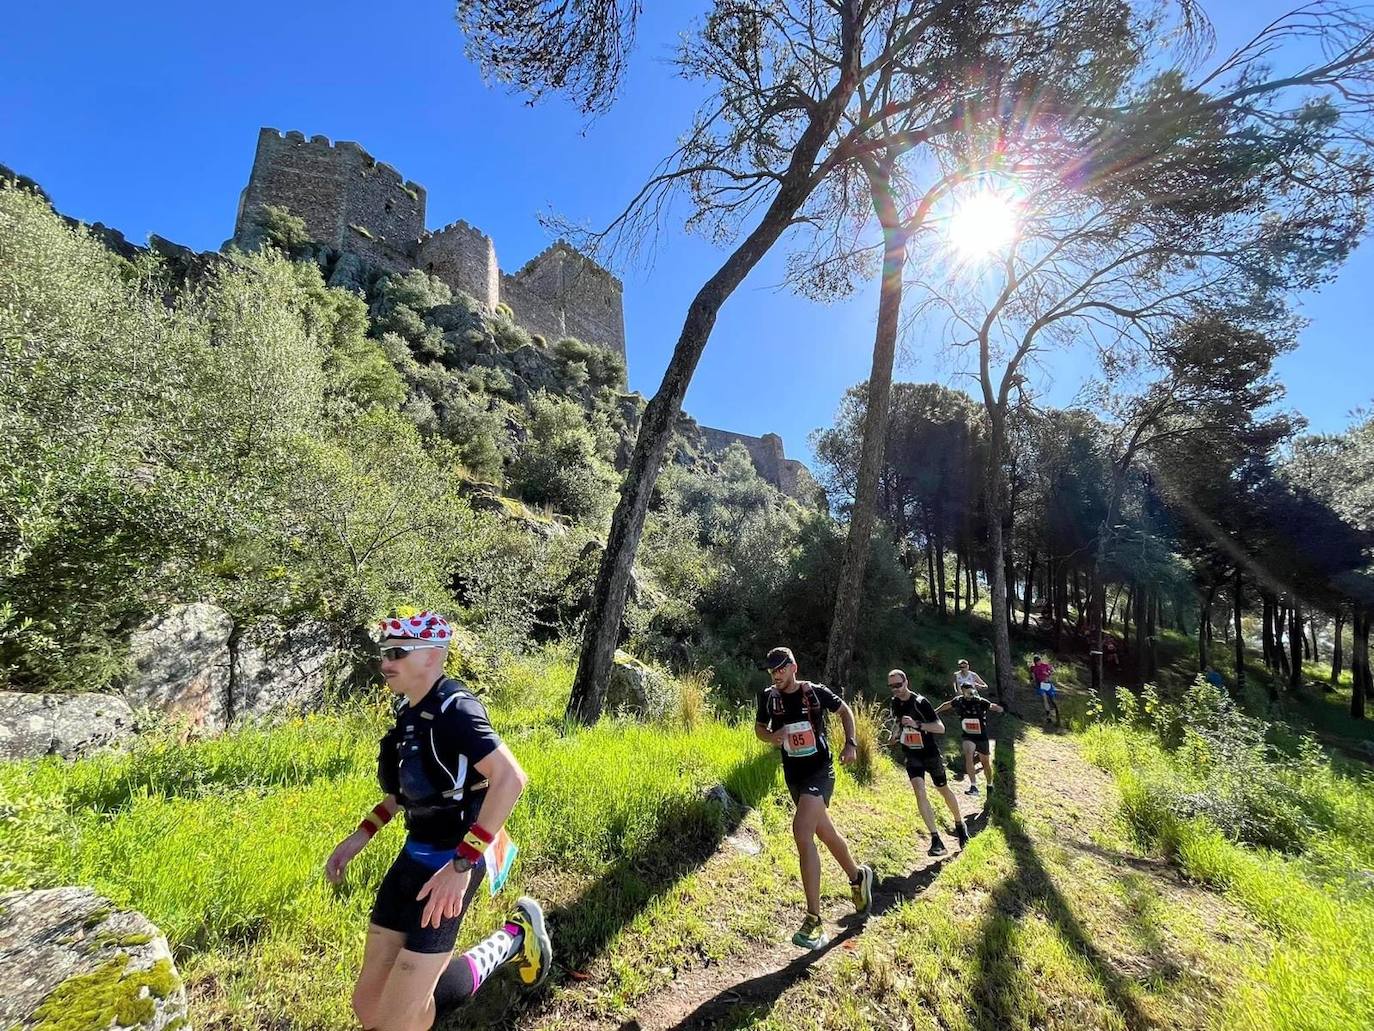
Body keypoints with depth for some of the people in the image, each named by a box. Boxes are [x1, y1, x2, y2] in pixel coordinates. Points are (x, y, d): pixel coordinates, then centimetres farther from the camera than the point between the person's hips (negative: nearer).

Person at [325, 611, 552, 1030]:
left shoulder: (454, 709, -24)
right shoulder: (410, 709, 4)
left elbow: (510, 778, -33)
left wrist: (461, 864, -32)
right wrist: (359, 837, 13)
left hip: (450, 861, -8)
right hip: (415, 855, 8)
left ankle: (515, 939, 15)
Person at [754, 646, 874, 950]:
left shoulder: (816, 692, -12)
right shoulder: (769, 696, -4)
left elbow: (845, 710, 6)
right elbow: (759, 728, 9)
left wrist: (850, 744, -4)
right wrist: (771, 736, -12)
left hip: (820, 771, -5)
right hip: (793, 775, 5)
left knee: (801, 831, -23)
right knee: (826, 834, 21)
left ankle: (814, 922, -14)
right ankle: (858, 875, 50)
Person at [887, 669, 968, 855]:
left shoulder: (920, 702, -19)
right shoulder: (894, 703, -1)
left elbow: (941, 728, -24)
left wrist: (917, 724, -35)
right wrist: (898, 734, 5)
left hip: (930, 753, -3)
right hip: (911, 755, 3)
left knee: (944, 791, 15)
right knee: (919, 791, -16)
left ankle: (959, 824, 43)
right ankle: (936, 840, -12)